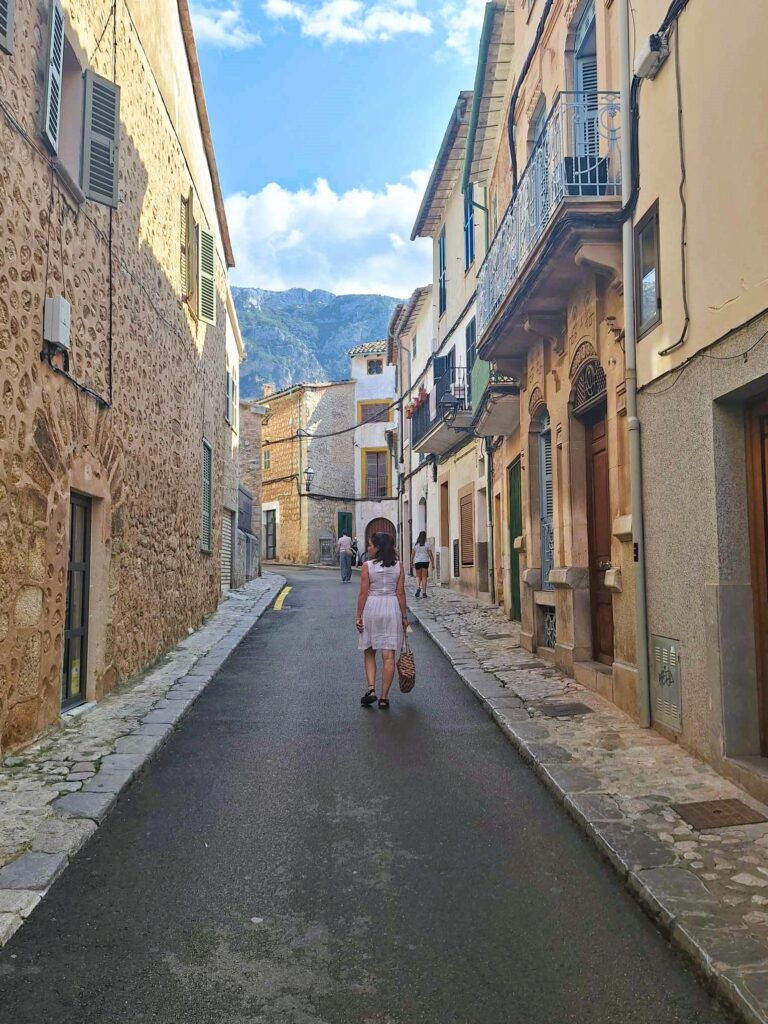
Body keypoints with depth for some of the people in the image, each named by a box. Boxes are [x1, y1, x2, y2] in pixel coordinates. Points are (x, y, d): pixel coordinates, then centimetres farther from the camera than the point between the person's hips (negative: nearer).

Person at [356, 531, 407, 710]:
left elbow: (363, 593, -7)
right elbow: (400, 593, 0)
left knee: (369, 652, 15)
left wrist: (359, 616, -1)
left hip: (372, 608, -2)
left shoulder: (367, 566, -6)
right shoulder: (398, 566, 1)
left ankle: (371, 689, 3)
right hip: (392, 608, 2)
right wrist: (404, 616, 7)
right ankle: (384, 697, 6)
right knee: (389, 656, 3)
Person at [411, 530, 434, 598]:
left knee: (418, 576, 15)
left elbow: (412, 554, 3)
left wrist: (412, 562, 13)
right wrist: (433, 564, 1)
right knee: (424, 577, 4)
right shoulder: (427, 545, -2)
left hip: (417, 562, 1)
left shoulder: (415, 544, 2)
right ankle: (423, 592, 1)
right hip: (425, 561, -1)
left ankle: (418, 587, -11)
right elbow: (430, 555, -4)